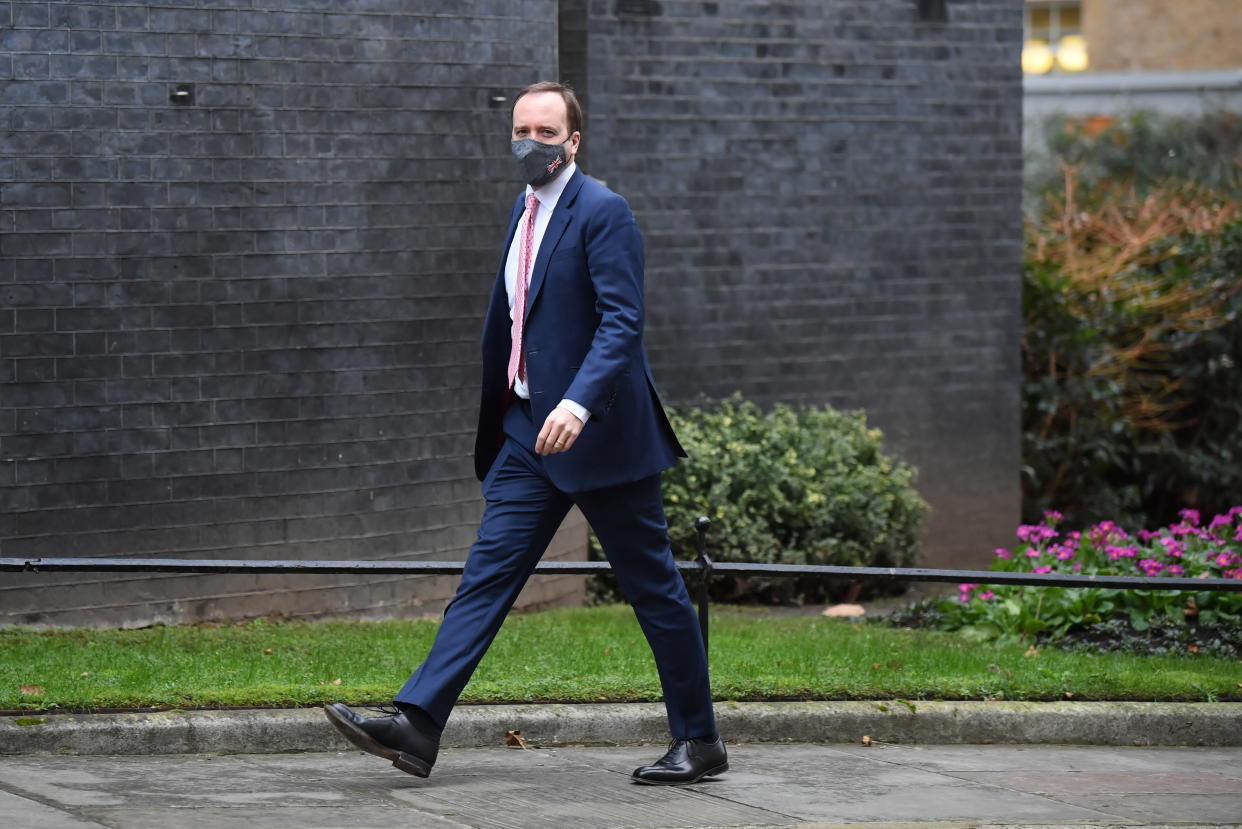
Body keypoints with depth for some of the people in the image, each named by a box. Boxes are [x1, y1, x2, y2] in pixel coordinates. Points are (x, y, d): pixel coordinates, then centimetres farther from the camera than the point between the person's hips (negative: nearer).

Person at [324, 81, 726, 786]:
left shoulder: (602, 212, -13)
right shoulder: (525, 210, 13)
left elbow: (622, 320, -22)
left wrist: (579, 402, -35)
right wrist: (497, 417, 26)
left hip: (597, 431, -8)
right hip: (528, 431, 8)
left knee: (655, 589, 2)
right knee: (488, 572, 0)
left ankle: (700, 741, 12)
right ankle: (417, 724, -6)